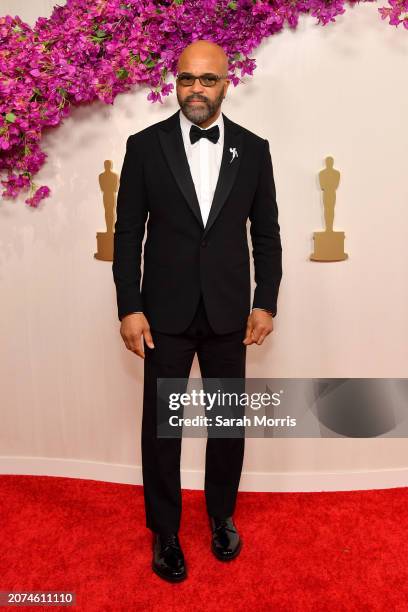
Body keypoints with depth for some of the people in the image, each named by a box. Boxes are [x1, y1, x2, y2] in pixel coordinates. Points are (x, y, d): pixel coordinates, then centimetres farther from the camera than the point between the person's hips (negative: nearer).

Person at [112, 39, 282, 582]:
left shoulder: (253, 149, 3)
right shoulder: (145, 145, 0)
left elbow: (267, 232, 5)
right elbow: (128, 232, -1)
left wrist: (265, 303, -1)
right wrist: (129, 307, -7)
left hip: (229, 314, 2)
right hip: (165, 314, -1)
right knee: (160, 425, 9)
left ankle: (222, 516, 38)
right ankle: (165, 531, 30)